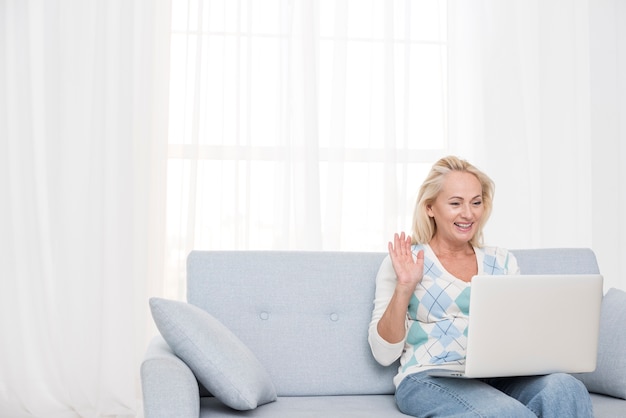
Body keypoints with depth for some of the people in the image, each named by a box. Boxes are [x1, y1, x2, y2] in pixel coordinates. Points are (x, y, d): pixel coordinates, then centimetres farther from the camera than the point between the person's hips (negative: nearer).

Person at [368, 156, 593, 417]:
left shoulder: (503, 261, 16)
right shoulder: (403, 262, 5)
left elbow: (522, 334, 16)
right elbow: (384, 353, -1)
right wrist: (404, 287, -13)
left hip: (497, 379, 5)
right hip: (429, 381, -4)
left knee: (565, 387, -27)